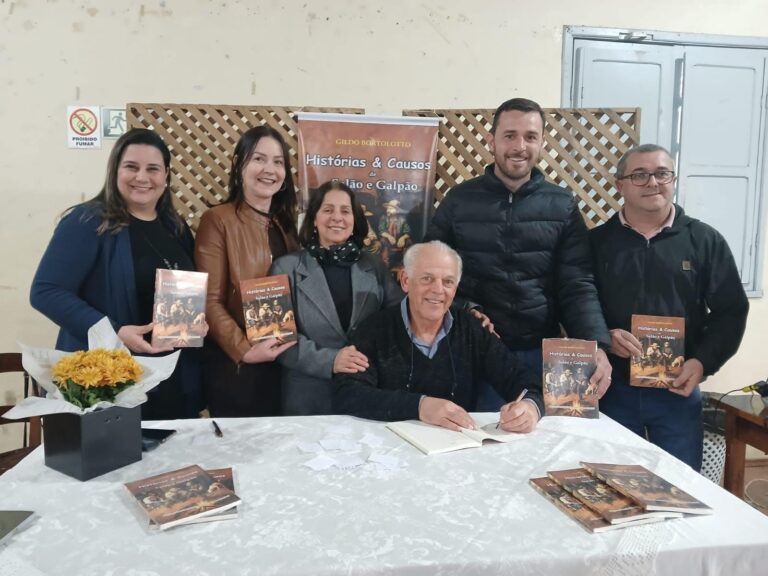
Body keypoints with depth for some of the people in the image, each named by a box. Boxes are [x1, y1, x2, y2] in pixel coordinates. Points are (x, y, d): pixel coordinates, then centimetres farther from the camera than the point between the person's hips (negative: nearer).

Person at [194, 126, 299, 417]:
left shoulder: (287, 222, 11)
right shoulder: (217, 220, -8)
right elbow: (210, 301, -13)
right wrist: (244, 350, -22)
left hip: (285, 363, 6)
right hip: (235, 367, -5)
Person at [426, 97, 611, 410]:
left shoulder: (563, 205, 2)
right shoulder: (460, 200, 0)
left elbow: (578, 286, -4)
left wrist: (596, 345, -18)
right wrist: (461, 312, -15)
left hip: (542, 353, 1)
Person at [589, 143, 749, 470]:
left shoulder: (705, 240, 3)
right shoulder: (597, 241, 2)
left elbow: (730, 311, 3)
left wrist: (703, 361, -10)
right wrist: (604, 337, -17)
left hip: (678, 390, 0)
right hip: (612, 388, 0)